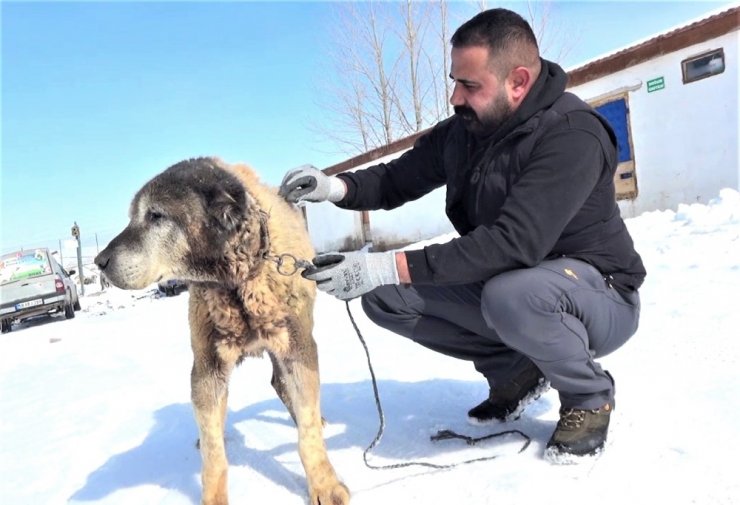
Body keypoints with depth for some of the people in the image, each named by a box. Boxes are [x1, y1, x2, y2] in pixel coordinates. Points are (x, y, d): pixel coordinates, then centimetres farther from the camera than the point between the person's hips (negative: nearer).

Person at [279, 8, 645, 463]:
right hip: (502, 283, 7)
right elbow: (396, 180, 6)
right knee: (385, 295, -7)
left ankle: (590, 396, -6)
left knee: (510, 296, -40)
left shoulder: (573, 135, -25)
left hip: (599, 293, -6)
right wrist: (336, 186, -16)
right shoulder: (462, 130, -3)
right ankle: (515, 367, 7)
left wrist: (387, 266, -39)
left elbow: (513, 242, -36)